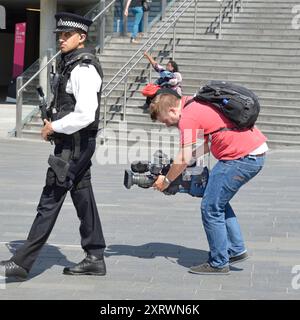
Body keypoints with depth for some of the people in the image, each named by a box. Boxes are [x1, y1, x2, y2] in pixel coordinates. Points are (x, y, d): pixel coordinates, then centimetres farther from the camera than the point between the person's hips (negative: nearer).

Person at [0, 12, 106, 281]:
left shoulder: (84, 69, -17)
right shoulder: (70, 64, 14)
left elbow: (85, 115, -25)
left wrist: (55, 127, -15)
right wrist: (53, 123, 10)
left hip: (75, 144, -10)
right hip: (73, 144, 10)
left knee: (50, 201, -7)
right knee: (83, 198, 14)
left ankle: (22, 262, -4)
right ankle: (95, 258, 22)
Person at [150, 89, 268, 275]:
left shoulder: (187, 117, -12)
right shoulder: (196, 104, 17)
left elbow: (184, 159, -12)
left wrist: (166, 180, 1)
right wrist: (191, 154, 20)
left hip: (243, 157, -10)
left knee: (211, 208, -1)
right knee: (219, 202, 21)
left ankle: (219, 263, 6)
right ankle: (236, 250, 23)